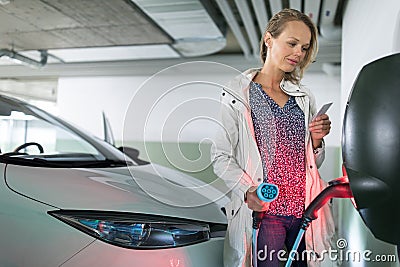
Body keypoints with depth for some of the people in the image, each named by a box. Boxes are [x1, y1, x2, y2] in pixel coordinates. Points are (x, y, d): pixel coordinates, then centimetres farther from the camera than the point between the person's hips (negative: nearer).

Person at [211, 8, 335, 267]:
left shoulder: (304, 97, 13)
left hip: (306, 209, 5)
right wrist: (248, 190, -21)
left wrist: (317, 139, -2)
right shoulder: (236, 94, -3)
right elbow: (221, 157, -6)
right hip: (264, 211, -5)